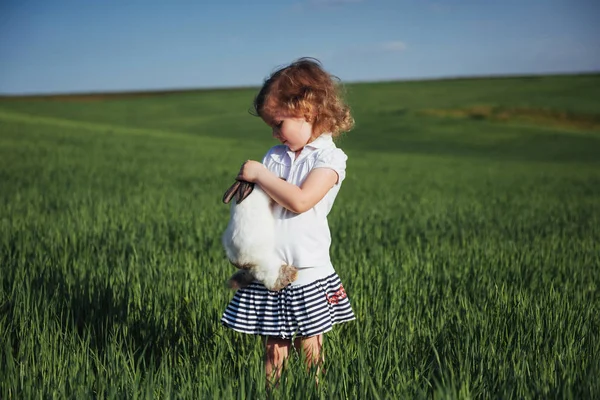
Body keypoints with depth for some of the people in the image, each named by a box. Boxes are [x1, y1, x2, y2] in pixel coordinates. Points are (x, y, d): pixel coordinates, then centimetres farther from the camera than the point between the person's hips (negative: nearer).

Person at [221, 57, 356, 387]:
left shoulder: (328, 157, -8)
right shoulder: (275, 156, 12)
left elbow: (300, 200, -21)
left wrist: (260, 175, -14)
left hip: (308, 274, -5)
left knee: (309, 347, 4)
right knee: (274, 348, 6)